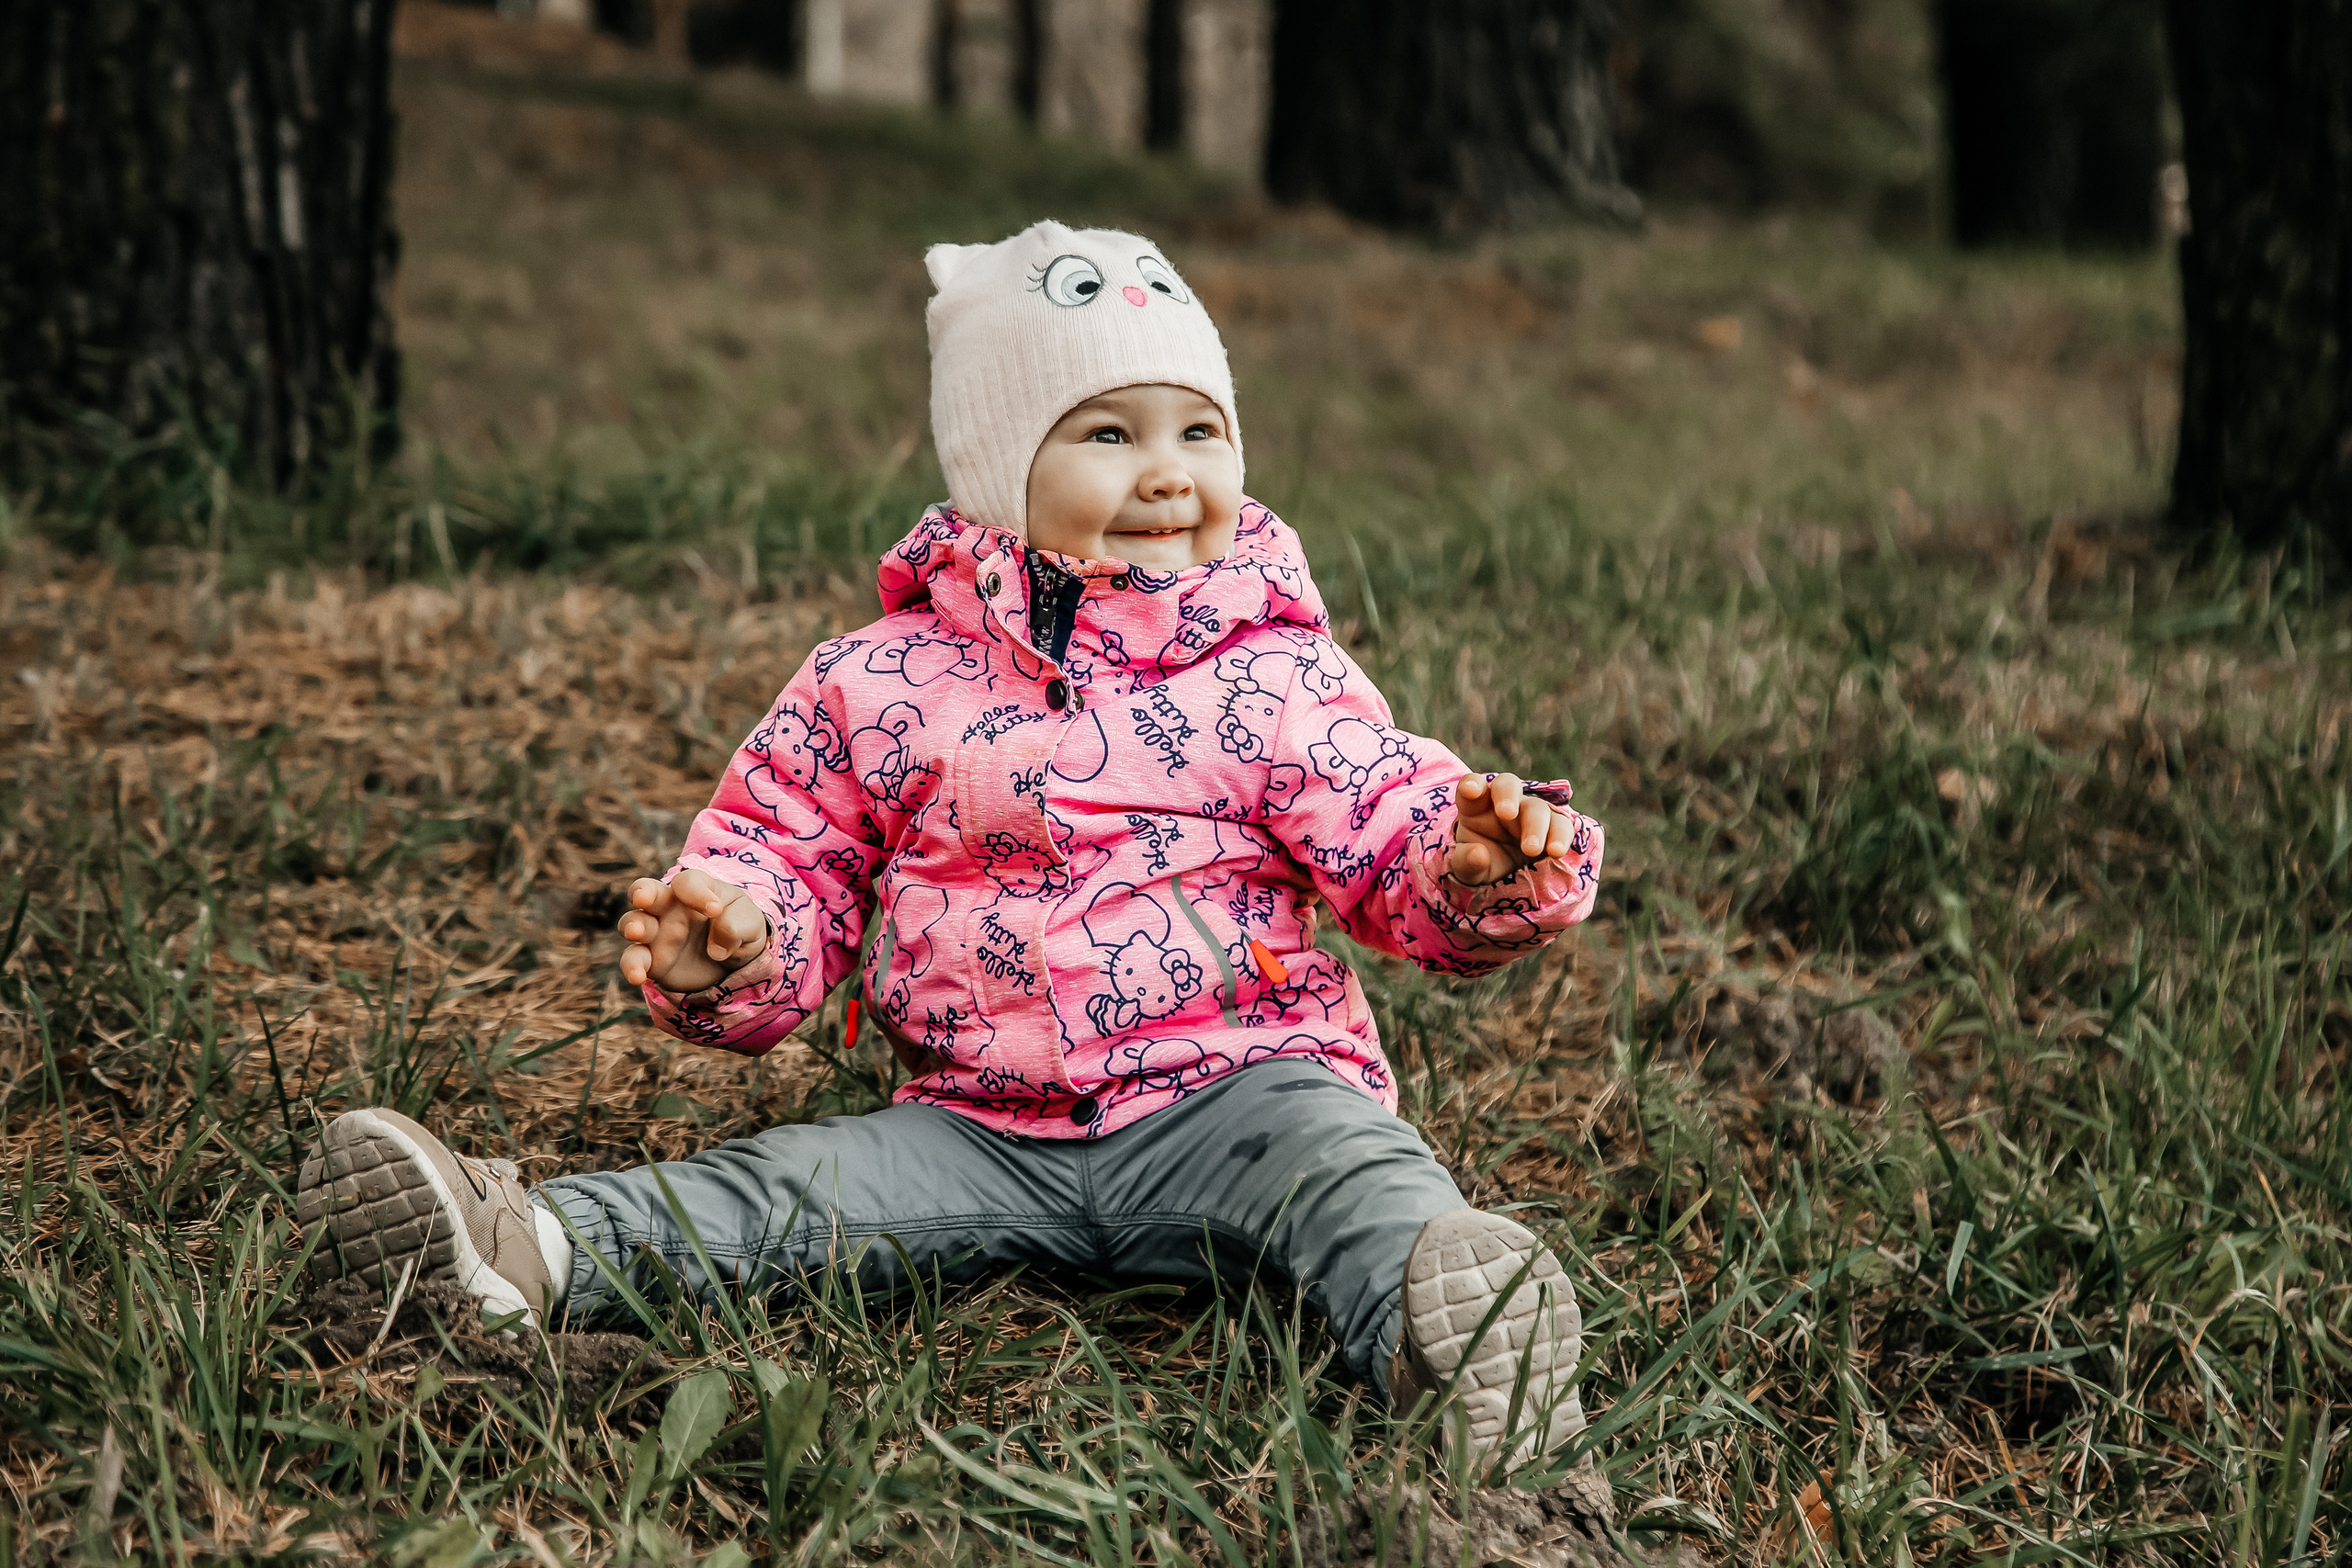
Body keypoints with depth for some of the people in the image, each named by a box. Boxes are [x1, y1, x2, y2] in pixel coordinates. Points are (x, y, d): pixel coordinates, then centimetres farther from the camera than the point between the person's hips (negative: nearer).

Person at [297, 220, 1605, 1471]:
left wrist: (1479, 866, -25)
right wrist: (729, 941, -11)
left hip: (1227, 1087, -3)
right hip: (985, 1129, 3)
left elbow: (1397, 835, 0)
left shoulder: (1277, 681, 2)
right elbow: (791, 852, 13)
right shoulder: (884, 683, 6)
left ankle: (1439, 1320, -59)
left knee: (1346, 1165, -33)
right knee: (785, 1187, -14)